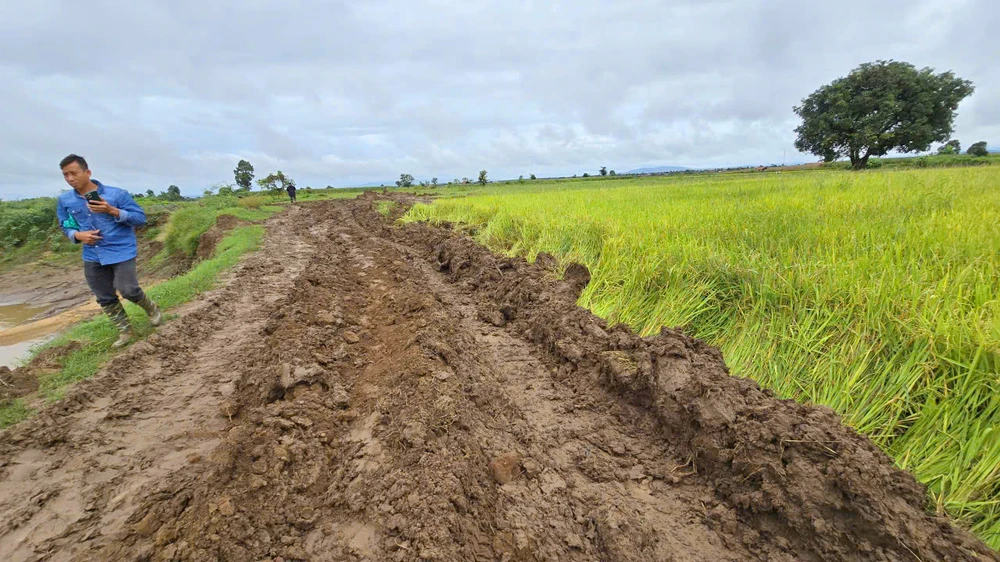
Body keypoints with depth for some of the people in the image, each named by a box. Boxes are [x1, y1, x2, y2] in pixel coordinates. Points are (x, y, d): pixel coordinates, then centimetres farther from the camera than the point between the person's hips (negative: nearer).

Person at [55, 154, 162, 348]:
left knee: (128, 289, -8)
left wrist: (113, 211, -23)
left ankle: (152, 309, 23)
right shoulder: (64, 200, 3)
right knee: (105, 298, 8)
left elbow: (140, 217, -8)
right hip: (92, 256, 5)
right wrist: (78, 235, -8)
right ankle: (124, 331, 23)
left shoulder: (117, 194, -11)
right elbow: (66, 226, 15)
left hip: (121, 251, -5)